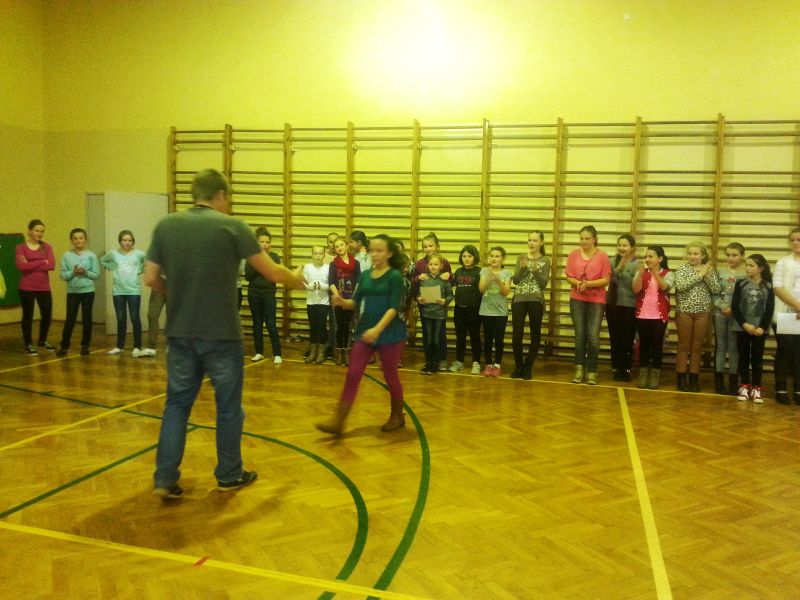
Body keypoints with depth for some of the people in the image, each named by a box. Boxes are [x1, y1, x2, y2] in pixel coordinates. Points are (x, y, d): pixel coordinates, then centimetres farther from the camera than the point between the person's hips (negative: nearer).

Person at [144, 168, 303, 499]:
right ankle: (229, 475, 24)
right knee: (228, 406, 12)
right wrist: (297, 280, 16)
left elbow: (151, 279, 3)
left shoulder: (165, 226, 2)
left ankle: (165, 478, 12)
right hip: (221, 334, -3)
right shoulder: (232, 226, -8)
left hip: (181, 333, 3)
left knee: (177, 403, 14)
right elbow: (272, 272, -4)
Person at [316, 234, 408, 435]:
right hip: (364, 331, 5)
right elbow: (356, 303, 9)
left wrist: (377, 329, -28)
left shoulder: (395, 276, -8)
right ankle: (338, 421, -1)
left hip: (389, 334, -5)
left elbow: (393, 308, -16)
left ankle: (397, 416, 29)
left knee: (390, 376, 8)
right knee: (352, 374, -1)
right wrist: (342, 302, -13)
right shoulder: (365, 275, 8)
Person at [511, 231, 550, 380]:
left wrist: (536, 270, -19)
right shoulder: (521, 257, 9)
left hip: (536, 301, -1)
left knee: (535, 335, 4)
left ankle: (528, 367, 16)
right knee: (517, 334, -4)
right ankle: (518, 366, 14)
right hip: (519, 300, 1)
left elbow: (544, 284, -5)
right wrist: (522, 267, -14)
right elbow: (515, 280, 1)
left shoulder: (545, 260, 3)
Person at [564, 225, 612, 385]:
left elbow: (606, 280, -7)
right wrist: (577, 283, -16)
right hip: (577, 299, 2)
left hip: (596, 300, -2)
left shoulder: (602, 256, -4)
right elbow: (568, 276, 4)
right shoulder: (574, 254, 3)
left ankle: (591, 371, 7)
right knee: (579, 335, 5)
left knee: (593, 337, -4)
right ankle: (579, 368, 15)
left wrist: (588, 284, -19)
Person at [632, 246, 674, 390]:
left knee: (657, 345, 4)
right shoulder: (641, 272, 3)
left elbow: (665, 287, -20)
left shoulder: (667, 274, -1)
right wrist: (641, 272, -22)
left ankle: (655, 375, 14)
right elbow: (636, 289, -11)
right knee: (644, 344, 7)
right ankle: (643, 373, 17)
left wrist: (655, 272, -32)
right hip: (642, 315, 1)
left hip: (659, 316, -1)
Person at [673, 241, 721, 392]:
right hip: (684, 311, -2)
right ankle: (681, 378, 10)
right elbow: (680, 286, -18)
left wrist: (706, 274, -14)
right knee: (684, 346, 4)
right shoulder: (682, 269, -2)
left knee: (697, 347, 8)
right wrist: (699, 274, -15)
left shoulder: (709, 270, 5)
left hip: (703, 312, 2)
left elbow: (716, 290, -4)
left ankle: (694, 379, 15)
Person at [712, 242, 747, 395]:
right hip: (720, 313, 2)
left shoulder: (746, 274, -2)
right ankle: (719, 381, 14)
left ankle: (733, 382, 12)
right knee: (720, 346, 7)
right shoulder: (720, 271, 4)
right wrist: (723, 307, -12)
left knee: (734, 348, 4)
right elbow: (714, 294, 1)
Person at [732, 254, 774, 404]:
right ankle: (745, 386, 16)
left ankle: (756, 388, 10)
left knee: (757, 357, 3)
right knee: (743, 357, 6)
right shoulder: (740, 283, 2)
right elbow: (734, 306, -3)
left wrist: (762, 327, -12)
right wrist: (744, 324, -12)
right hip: (742, 327, 1)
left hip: (760, 329, -1)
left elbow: (770, 309, -2)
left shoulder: (768, 286, 0)